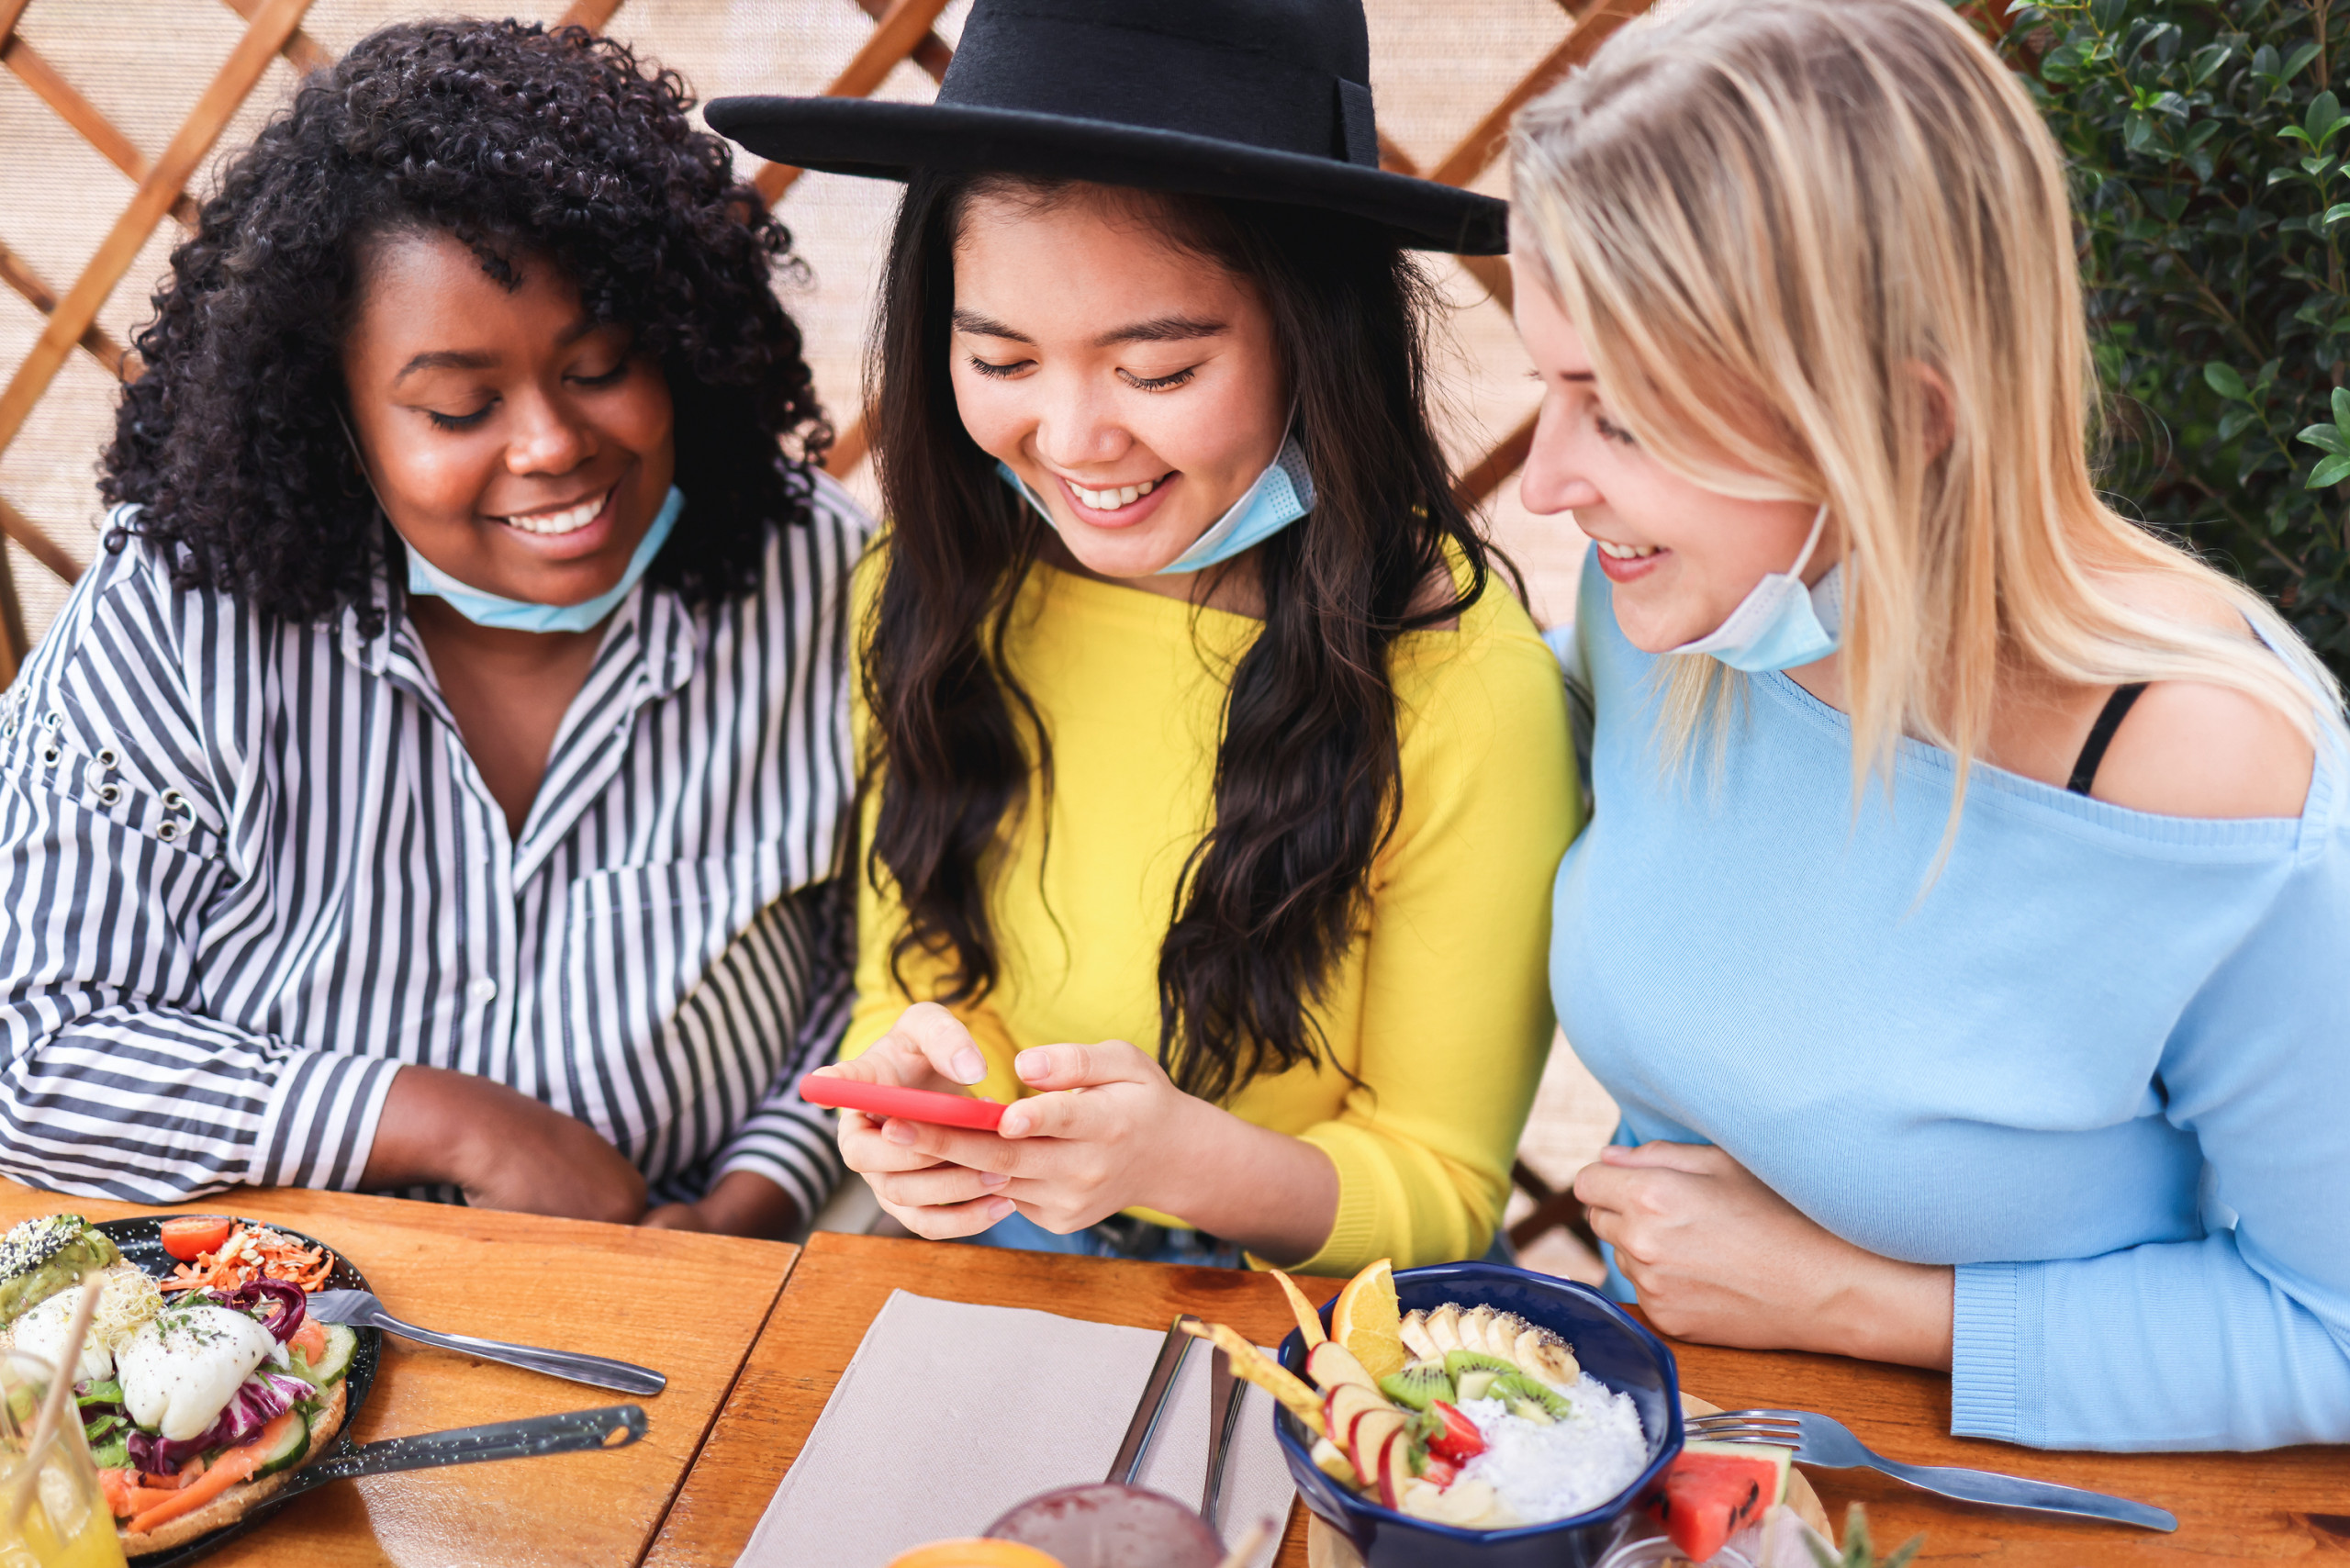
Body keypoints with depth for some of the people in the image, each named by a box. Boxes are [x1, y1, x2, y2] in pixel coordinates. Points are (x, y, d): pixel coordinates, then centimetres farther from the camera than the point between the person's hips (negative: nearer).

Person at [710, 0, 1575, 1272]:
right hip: (980, 1296, 3)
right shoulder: (925, 591, -7)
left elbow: (1442, 1198, -10)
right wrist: (903, 1075, -20)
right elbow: (899, 987, 3)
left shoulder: (1466, 684, -20)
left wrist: (1185, 1159, -29)